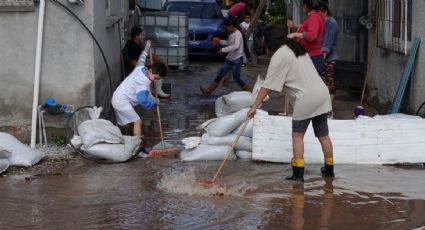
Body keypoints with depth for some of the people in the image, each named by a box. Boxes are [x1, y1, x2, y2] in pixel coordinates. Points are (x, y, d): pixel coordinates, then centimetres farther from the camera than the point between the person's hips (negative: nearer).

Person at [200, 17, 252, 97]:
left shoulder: (238, 34, -17)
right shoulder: (231, 34, 10)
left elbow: (236, 46, -31)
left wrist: (223, 49, -27)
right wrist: (220, 41, 14)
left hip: (237, 59, -9)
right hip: (229, 59, 9)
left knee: (236, 79, -6)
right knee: (219, 75, 6)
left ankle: (249, 90, 10)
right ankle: (208, 91, 7)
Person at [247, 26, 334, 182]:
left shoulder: (279, 56, -8)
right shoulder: (297, 49, 18)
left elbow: (267, 86, -9)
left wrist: (255, 106, -5)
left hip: (306, 98, -8)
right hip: (322, 92, 8)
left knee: (297, 135, 4)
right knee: (323, 135, 15)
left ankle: (298, 172, 2)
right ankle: (329, 169, 24)